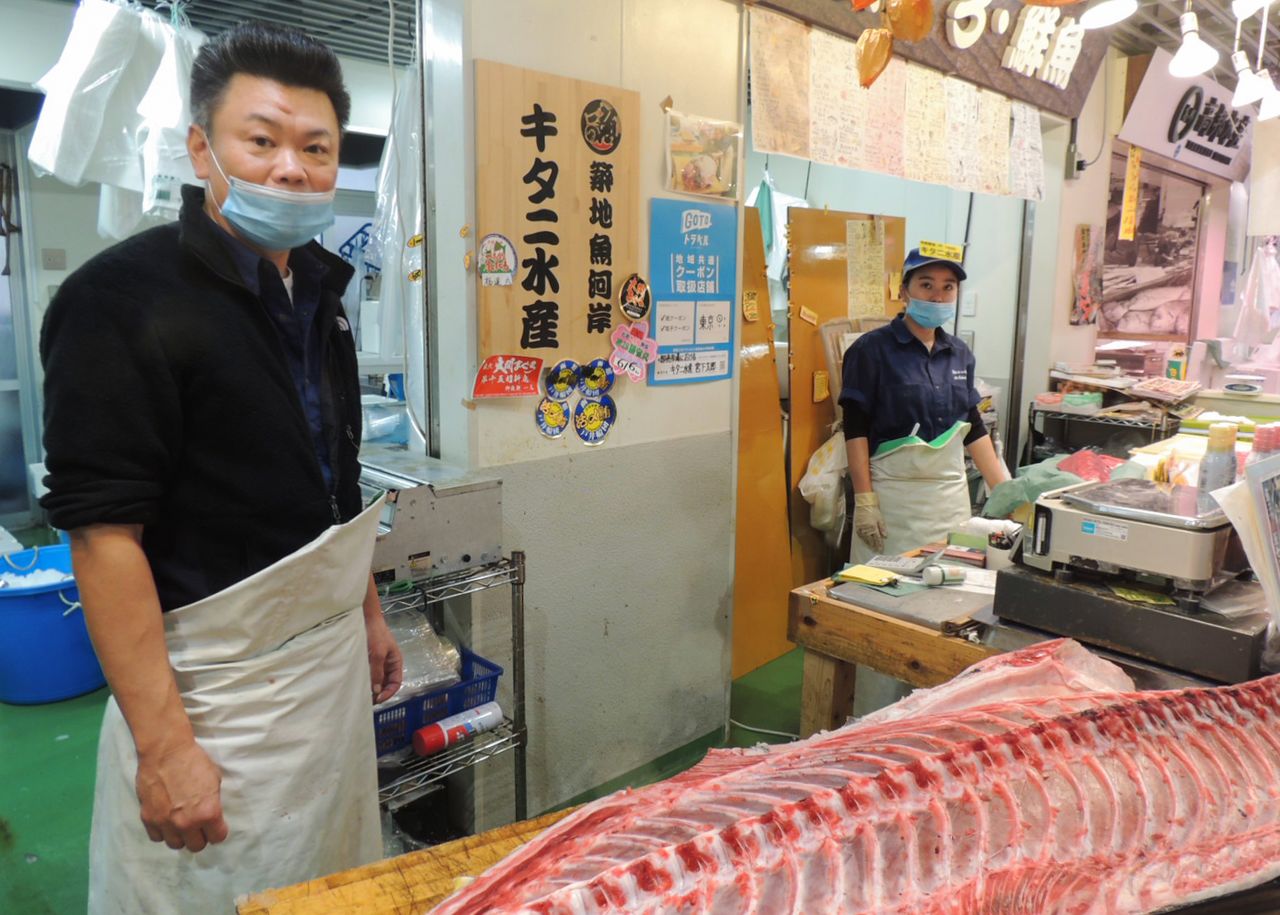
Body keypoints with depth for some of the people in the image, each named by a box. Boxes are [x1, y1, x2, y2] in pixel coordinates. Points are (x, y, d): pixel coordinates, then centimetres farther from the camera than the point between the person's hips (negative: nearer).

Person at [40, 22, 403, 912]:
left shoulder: (318, 289, 7)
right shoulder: (125, 298, -16)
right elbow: (104, 532, -19)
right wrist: (163, 743, -20)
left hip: (334, 662, 7)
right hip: (214, 686, -7)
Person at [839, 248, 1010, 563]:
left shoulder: (959, 353, 11)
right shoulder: (872, 349, -6)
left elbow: (973, 426, 16)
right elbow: (856, 429, -9)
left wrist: (1005, 490, 11)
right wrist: (864, 501, -15)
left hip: (952, 494, 5)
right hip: (893, 494, -5)